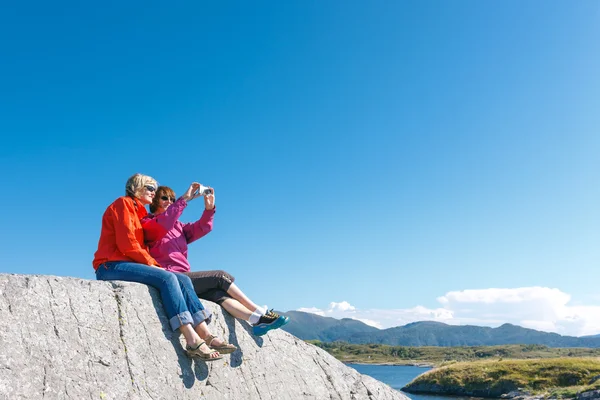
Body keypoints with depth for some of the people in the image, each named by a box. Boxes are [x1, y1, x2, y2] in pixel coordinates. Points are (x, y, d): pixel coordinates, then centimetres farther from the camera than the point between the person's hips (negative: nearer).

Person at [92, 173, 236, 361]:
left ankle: (206, 336, -23)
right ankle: (192, 341, -37)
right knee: (167, 278, -28)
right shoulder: (123, 203, 1)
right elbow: (126, 243, -13)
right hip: (112, 266, -8)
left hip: (130, 264, 8)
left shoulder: (139, 213, 27)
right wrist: (152, 263, -10)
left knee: (183, 279, -11)